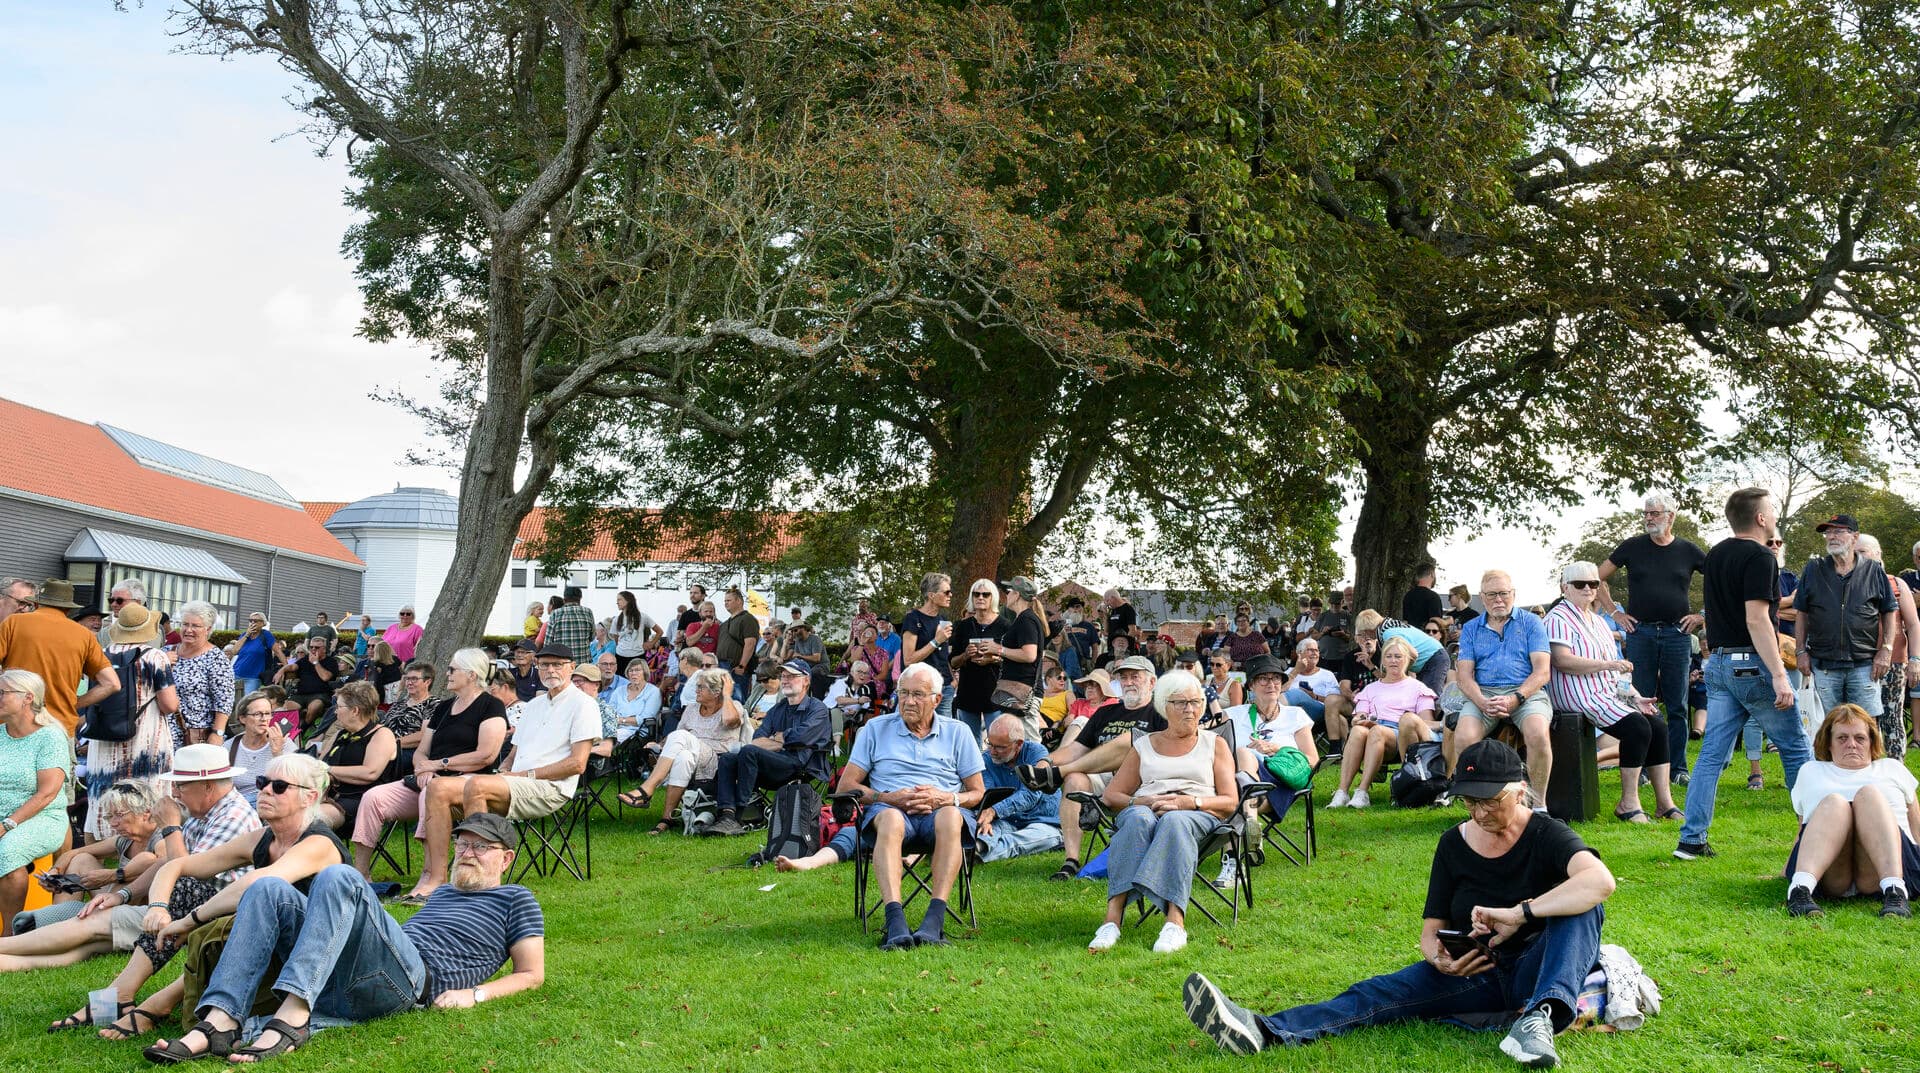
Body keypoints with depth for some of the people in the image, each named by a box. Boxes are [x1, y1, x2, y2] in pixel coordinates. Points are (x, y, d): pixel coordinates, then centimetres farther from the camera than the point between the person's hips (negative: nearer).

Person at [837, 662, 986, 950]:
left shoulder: (958, 732, 19)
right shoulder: (875, 729, 18)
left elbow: (978, 793, 14)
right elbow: (846, 785, 11)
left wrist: (947, 799, -8)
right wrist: (888, 798, -6)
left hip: (940, 811, 0)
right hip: (890, 807, 0)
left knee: (950, 817, -38)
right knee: (890, 819, -39)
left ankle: (934, 920, -46)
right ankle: (895, 922, -51)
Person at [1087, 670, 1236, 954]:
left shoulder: (1215, 744, 22)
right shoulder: (1144, 745, 24)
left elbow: (1230, 802, 10)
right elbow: (1109, 796, 18)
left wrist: (1189, 801, -9)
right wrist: (1141, 801, -5)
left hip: (1199, 816, -1)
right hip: (1147, 809, 1)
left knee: (1175, 821, -40)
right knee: (1138, 819, -38)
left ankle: (1175, 921, -54)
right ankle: (1113, 916, -51)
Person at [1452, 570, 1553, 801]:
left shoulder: (1530, 622, 11)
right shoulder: (1470, 629, 18)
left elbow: (1542, 671, 1)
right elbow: (1465, 676, 8)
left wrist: (1515, 699, -16)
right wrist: (1482, 703, -14)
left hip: (1526, 692, -2)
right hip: (1483, 693, 2)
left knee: (1538, 734, -34)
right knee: (1463, 738, -29)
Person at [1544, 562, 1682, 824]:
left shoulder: (1598, 621, 24)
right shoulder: (1558, 619, -5)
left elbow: (1618, 670, 24)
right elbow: (1562, 661, -20)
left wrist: (1635, 697, 9)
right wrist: (1607, 664, -24)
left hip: (1610, 694, 9)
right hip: (1581, 698, -9)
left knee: (1658, 725, -10)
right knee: (1637, 727, -25)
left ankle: (1665, 803, -7)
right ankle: (1628, 804, -19)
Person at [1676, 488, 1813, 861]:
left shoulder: (1716, 555, 13)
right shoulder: (1760, 557, -13)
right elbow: (1756, 620, -21)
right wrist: (1780, 676, -23)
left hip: (1718, 664, 7)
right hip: (1753, 664, -7)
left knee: (1712, 753, 4)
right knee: (1795, 748, 8)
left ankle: (1691, 840, -1)